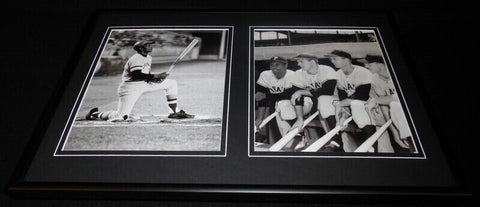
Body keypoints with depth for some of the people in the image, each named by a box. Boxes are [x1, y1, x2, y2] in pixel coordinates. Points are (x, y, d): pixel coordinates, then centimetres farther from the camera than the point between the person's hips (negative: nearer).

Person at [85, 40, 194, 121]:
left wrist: (152, 78, -6)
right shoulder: (136, 59, -18)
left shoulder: (148, 58, 10)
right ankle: (96, 114, 13)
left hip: (144, 84, 9)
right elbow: (137, 75, -31)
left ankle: (175, 112, 5)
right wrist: (156, 76, -29)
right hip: (130, 87, -9)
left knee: (172, 83, 4)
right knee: (120, 117, -17)